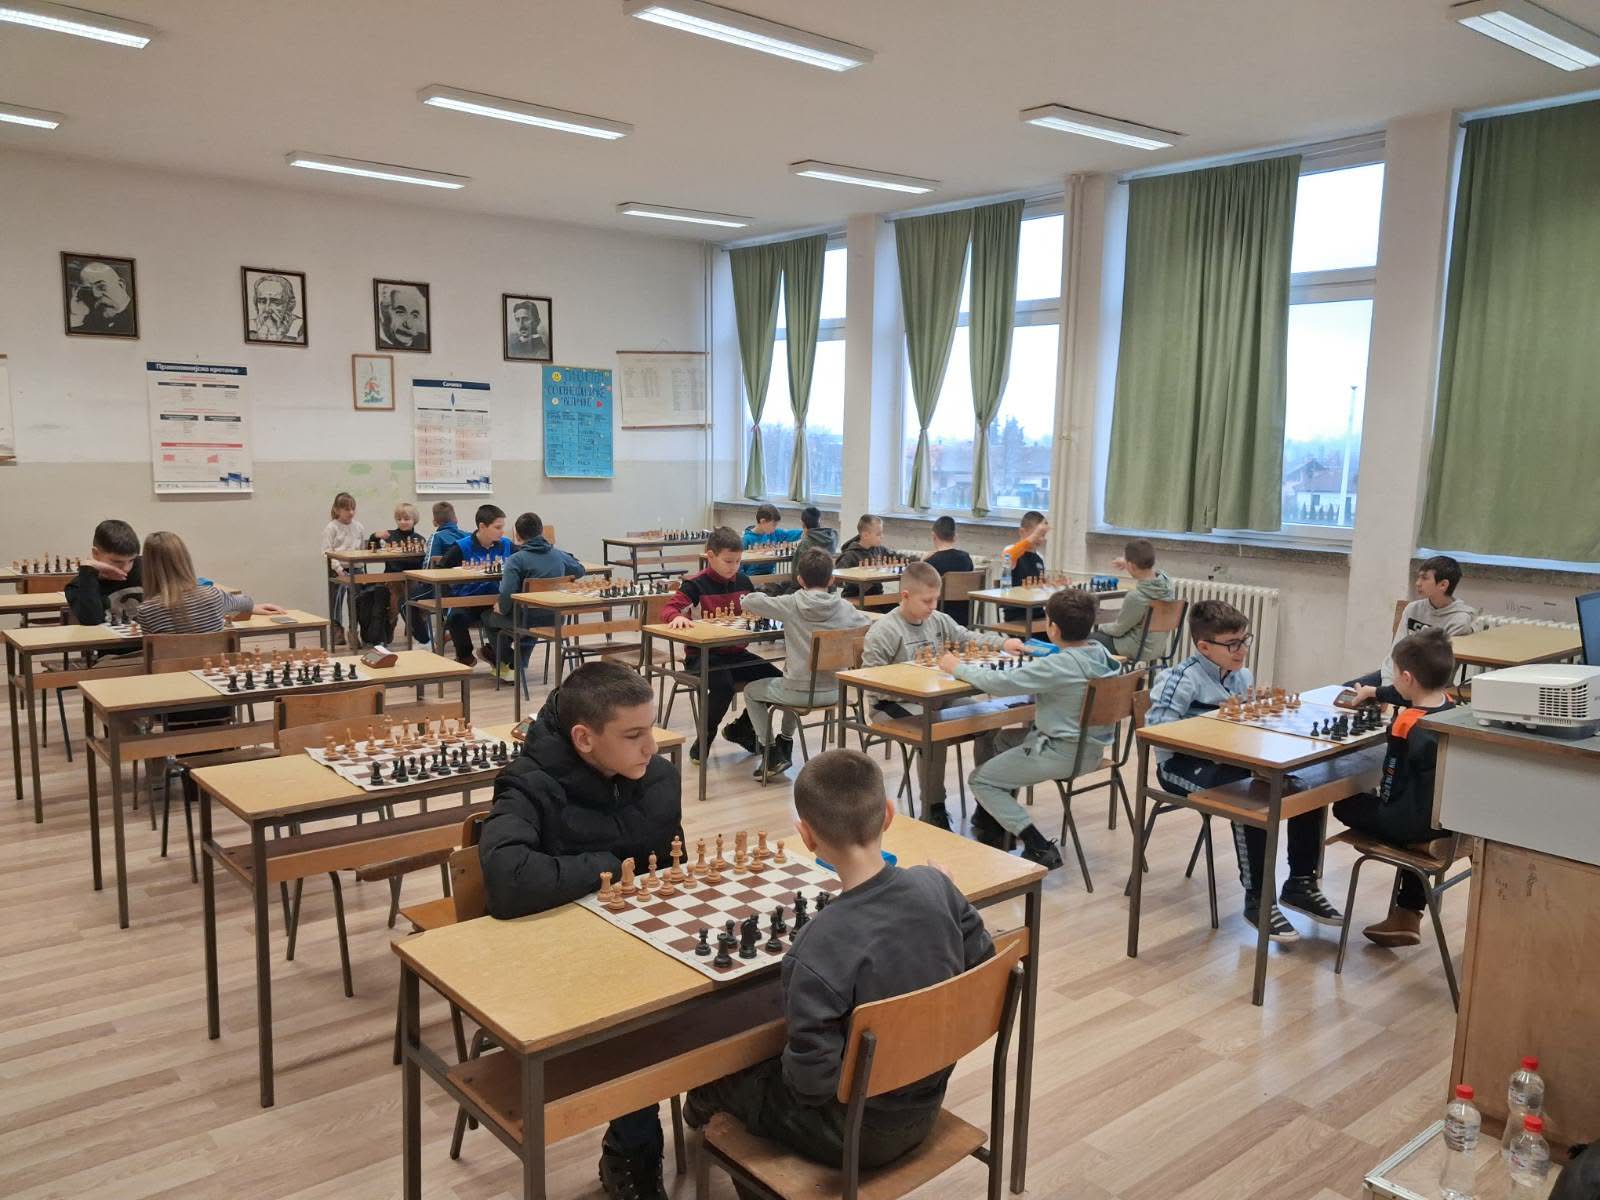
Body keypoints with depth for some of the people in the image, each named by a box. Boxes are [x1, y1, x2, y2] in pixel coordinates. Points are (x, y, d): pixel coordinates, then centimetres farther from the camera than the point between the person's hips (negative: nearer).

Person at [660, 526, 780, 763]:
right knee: (724, 686, -34)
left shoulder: (743, 581, 8)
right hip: (702, 654, -6)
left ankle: (740, 729, 13)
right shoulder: (696, 584, -8)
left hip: (736, 652, 6)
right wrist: (678, 617, -37)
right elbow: (668, 608, -14)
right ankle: (704, 739, -5)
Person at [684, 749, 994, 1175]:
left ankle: (706, 1103, 46)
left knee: (728, 1072, 17)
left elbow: (810, 1079, -26)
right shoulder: (935, 885, -17)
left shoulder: (820, 948, -32)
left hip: (858, 1136, -5)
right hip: (927, 1110, 6)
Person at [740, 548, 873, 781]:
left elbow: (750, 601, -7)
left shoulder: (791, 604, -13)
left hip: (801, 693, -5)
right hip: (833, 692, 5)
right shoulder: (844, 607, -6)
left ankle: (772, 754, 17)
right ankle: (786, 742, 45)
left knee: (750, 691, 22)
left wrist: (755, 609, 15)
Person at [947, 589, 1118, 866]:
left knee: (980, 780, 3)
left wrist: (957, 667, -10)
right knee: (993, 740, 23)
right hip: (1088, 746, 9)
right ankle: (994, 826, 29)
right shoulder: (1098, 651, -2)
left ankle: (1041, 849, -2)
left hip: (1064, 753, -9)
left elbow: (999, 683, -24)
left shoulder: (1058, 665, -27)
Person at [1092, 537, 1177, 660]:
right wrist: (1129, 568, 23)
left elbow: (1118, 629, -15)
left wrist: (1102, 627, 5)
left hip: (1139, 650, -7)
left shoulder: (1135, 597, -33)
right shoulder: (1166, 580, -13)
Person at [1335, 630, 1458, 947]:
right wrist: (1376, 692, 36)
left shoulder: (1405, 726, -23)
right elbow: (1417, 697, 24)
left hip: (1418, 822, -7)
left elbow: (1392, 783, -17)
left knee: (1345, 805, 11)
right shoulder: (1451, 706, 0)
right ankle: (1408, 914, 35)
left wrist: (1383, 793, 3)